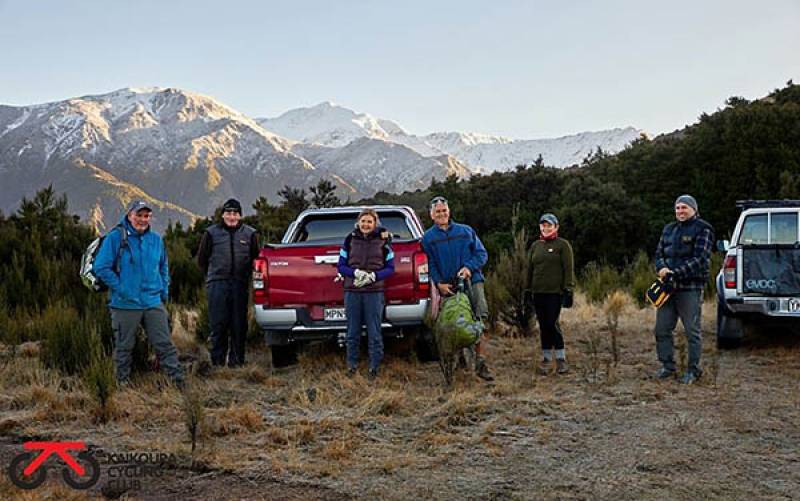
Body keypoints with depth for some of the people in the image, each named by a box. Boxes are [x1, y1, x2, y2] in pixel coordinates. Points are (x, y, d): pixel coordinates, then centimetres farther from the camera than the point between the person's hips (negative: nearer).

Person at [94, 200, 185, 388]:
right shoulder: (115, 238, -6)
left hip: (154, 303, 3)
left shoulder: (156, 239, 9)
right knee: (124, 347, 9)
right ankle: (123, 383, 22)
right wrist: (121, 289, -13)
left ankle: (179, 381, 5)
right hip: (126, 304, -3)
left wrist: (164, 291, 11)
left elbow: (163, 268, 22)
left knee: (165, 344, 2)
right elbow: (101, 267, -9)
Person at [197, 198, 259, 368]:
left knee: (239, 324, 1)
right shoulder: (212, 233, 7)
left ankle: (236, 360, 9)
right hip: (217, 284, -1)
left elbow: (256, 259, 18)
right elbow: (202, 259, 15)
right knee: (218, 323, -3)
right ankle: (217, 360, 3)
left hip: (240, 285, 1)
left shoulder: (249, 234, 9)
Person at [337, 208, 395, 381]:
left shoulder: (383, 240, 3)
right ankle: (352, 365, 17)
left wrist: (373, 276, -13)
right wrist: (355, 273, -14)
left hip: (374, 292, -1)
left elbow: (390, 268, 4)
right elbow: (341, 266, 5)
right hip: (352, 291, 1)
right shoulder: (350, 239, 5)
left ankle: (374, 367, 9)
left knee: (374, 332, 0)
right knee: (353, 331, 7)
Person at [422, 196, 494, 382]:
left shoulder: (466, 231, 13)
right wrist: (439, 283, -8)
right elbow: (430, 264, 7)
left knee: (481, 316, -14)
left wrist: (469, 267, -8)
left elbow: (481, 253, 10)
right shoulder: (428, 238, 11)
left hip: (471, 280, 0)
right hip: (448, 286, 0)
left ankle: (479, 361, -10)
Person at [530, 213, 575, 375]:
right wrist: (527, 289, 14)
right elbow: (530, 268, 19)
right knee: (543, 325, 7)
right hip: (538, 292, 5)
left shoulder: (563, 245, -1)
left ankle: (561, 359, -1)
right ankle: (546, 358, 13)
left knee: (552, 324, -11)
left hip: (555, 292, -5)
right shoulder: (536, 245, 15)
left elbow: (569, 269, -5)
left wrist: (568, 290, -11)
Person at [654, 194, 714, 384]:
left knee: (692, 331, -2)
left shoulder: (702, 230, -3)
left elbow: (700, 259, -13)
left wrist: (676, 273, -20)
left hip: (690, 288, -7)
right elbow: (659, 253, 15)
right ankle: (667, 366, 18)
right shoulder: (669, 229, 18)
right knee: (662, 329, 7)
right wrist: (662, 268, -8)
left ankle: (693, 370, 5)